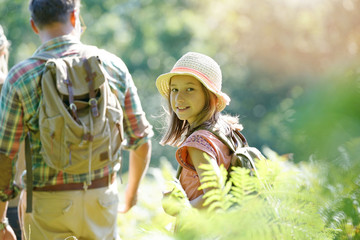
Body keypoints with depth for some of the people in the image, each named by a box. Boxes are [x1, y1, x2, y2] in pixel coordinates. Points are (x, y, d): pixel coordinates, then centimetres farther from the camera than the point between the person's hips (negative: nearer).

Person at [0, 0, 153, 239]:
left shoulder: (20, 76, -10)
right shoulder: (113, 65, -3)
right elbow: (141, 138, 4)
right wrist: (132, 190, 21)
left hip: (48, 202, -2)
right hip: (102, 198, 2)